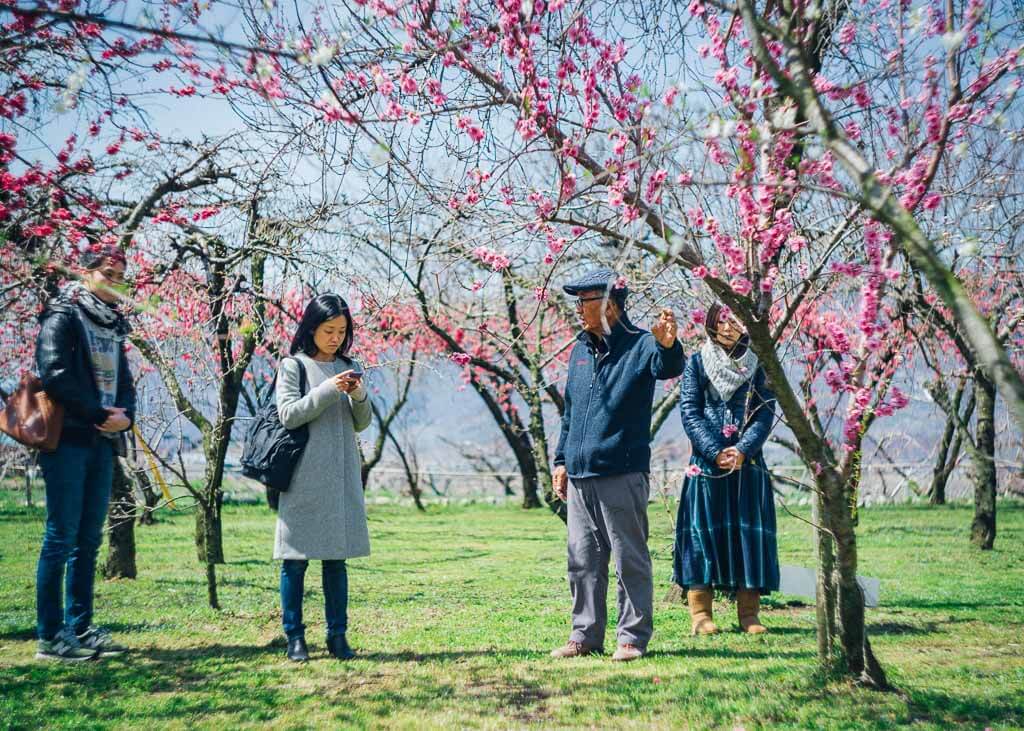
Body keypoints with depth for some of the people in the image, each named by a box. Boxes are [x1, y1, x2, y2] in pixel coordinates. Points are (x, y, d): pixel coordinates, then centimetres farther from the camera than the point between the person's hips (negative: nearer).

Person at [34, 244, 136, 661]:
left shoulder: (113, 326, 18)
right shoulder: (63, 317, -4)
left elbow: (123, 382, 19)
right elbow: (55, 377, -16)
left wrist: (124, 416, -1)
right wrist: (99, 415, -12)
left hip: (102, 442, 7)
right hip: (67, 439, -7)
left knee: (89, 540, 9)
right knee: (61, 537, -5)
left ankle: (80, 629, 15)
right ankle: (50, 637, 0)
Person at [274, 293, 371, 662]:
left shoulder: (349, 368, 13)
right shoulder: (293, 366, 0)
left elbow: (361, 424, 13)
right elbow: (289, 415, -8)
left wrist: (359, 397, -7)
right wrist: (329, 389, -16)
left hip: (341, 476, 4)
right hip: (303, 477, -4)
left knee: (337, 558, 6)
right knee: (296, 558, 0)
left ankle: (338, 636, 12)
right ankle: (295, 637, 8)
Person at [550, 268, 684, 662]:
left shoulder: (639, 345, -6)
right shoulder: (580, 350, 15)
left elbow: (668, 367, -29)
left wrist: (668, 345, -52)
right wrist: (561, 459, 17)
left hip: (622, 474, -7)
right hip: (580, 475, 7)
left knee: (630, 559, 1)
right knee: (583, 560, 12)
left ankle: (633, 637, 11)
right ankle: (585, 635, 22)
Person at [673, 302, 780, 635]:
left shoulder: (757, 365, 9)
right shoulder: (697, 363, 6)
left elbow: (766, 412, 1)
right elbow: (689, 412, -2)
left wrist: (742, 451, -13)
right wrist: (715, 452, -13)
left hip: (748, 463, 2)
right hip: (706, 464, -1)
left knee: (749, 531, 0)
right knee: (703, 530, -3)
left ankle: (749, 613, 6)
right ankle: (700, 612, 2)